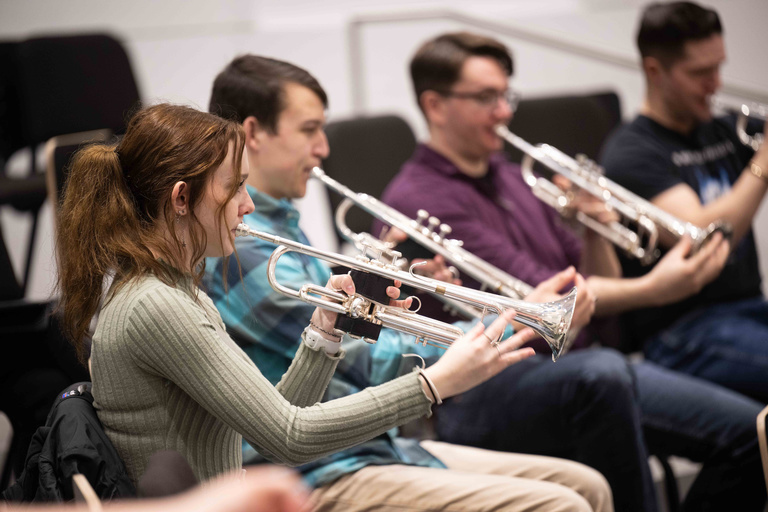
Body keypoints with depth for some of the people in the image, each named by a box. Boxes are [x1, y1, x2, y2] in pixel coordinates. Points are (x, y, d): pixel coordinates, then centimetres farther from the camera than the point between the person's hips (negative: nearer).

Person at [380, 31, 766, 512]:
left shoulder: (514, 181, 19)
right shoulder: (418, 198, -7)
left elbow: (600, 292, 18)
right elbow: (536, 297, -17)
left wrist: (594, 230, -2)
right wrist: (651, 289, -25)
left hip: (566, 369, 8)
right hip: (482, 396, -8)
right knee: (600, 372, -40)